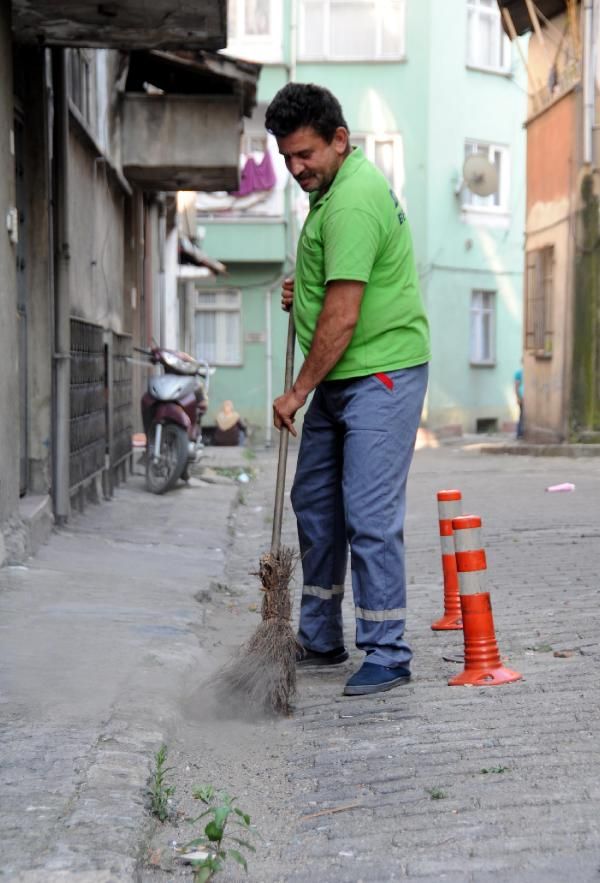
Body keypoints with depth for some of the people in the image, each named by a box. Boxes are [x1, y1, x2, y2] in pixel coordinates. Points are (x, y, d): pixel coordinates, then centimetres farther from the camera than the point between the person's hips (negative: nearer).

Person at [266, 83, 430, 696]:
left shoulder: (352, 202, -20)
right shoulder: (334, 188, 13)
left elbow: (342, 316, -23)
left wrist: (299, 391, -13)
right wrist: (303, 293, 9)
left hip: (381, 376, -11)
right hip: (340, 379, 11)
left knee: (370, 515, -9)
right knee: (315, 504, 14)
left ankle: (387, 655, 1)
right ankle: (320, 640, 26)